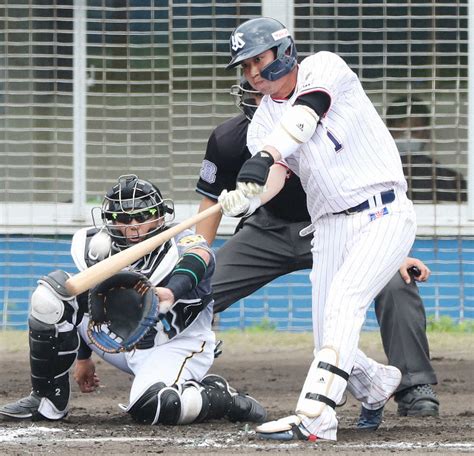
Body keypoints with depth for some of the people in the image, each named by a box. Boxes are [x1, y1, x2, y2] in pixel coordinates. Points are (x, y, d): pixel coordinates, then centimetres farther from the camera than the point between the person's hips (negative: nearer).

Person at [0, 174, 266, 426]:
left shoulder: (182, 245, -23)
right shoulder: (100, 249, -6)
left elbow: (197, 260, -49)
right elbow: (87, 304, 11)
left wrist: (171, 291, -70)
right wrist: (83, 357, 19)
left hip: (177, 345, -6)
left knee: (151, 409, -36)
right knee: (52, 296, -11)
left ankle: (219, 396, -4)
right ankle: (48, 402, -3)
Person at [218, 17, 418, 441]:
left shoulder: (323, 68, -5)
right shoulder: (262, 124, 7)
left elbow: (303, 117, -26)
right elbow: (275, 177, -12)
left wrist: (266, 155, -43)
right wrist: (247, 196, -36)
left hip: (384, 215, -6)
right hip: (330, 227, 6)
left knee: (343, 300, -25)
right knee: (331, 341, 0)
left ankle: (314, 415, -36)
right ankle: (378, 383, 32)